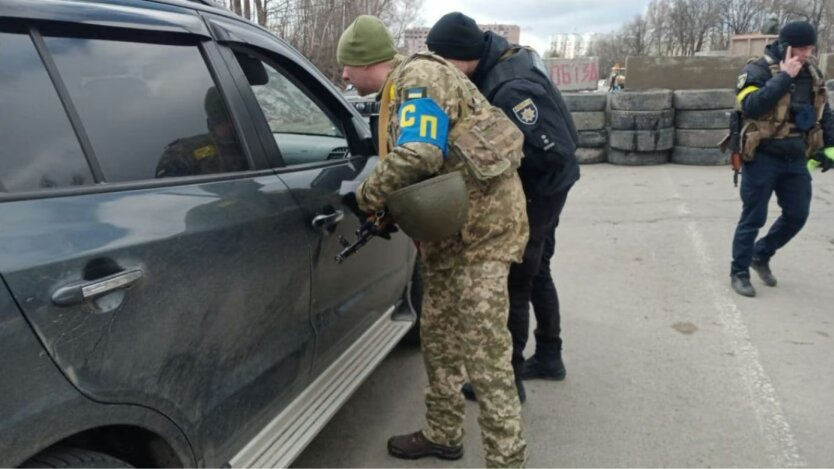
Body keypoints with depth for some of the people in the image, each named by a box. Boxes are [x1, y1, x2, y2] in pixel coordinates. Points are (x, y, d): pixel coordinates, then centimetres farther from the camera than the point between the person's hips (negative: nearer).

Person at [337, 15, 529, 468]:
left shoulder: (419, 77, -14)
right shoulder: (400, 91, 18)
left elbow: (417, 157, -27)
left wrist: (363, 199, -12)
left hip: (481, 218, -10)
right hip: (448, 223, 10)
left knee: (483, 349, -9)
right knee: (438, 335, 16)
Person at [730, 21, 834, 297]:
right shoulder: (758, 71, -12)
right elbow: (751, 106, -28)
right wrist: (784, 77, -25)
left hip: (796, 159, 6)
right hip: (763, 158, -6)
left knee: (797, 215, 9)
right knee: (753, 218, 0)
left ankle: (761, 255, 30)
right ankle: (739, 272, 13)